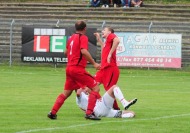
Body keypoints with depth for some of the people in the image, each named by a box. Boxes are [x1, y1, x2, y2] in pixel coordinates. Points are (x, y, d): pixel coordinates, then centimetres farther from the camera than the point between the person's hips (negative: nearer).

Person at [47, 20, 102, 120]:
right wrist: (94, 63, -21)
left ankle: (53, 112, 15)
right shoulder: (83, 38, -8)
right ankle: (89, 113, -16)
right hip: (78, 69, -8)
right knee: (95, 88, -4)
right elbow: (84, 51, -23)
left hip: (69, 68, 8)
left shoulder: (71, 38, 15)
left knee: (66, 93, 19)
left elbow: (66, 52, 27)